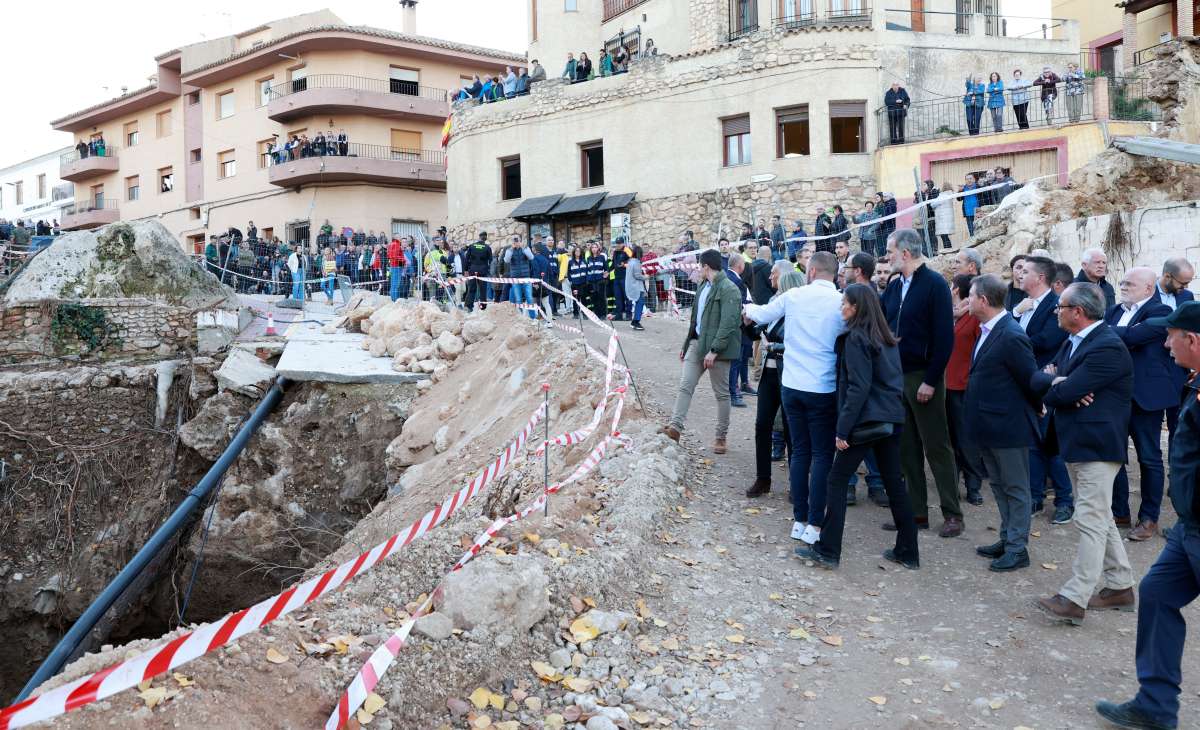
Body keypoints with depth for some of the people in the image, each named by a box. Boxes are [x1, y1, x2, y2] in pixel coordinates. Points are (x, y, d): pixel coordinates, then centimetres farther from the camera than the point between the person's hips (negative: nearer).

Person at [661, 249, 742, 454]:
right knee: (685, 385, -3)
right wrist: (686, 344, 20)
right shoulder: (703, 286, 15)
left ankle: (721, 437, 14)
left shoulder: (728, 290, -14)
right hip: (697, 343, 8)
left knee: (721, 393, 5)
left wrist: (714, 350, -25)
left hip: (716, 347, -8)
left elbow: (728, 324, -22)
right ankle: (675, 426, -7)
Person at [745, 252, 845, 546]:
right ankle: (815, 524, 3)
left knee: (800, 451, 12)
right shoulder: (841, 303, -10)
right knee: (822, 455, 4)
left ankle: (799, 521, 16)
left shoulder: (793, 296, 0)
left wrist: (749, 309, 38)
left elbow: (762, 314, 17)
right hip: (823, 389, -3)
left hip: (792, 386, 3)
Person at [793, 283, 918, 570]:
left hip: (866, 421, -8)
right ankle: (907, 552, 18)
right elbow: (896, 379, 18)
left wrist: (843, 428, -16)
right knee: (894, 482, 13)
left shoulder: (856, 338, -11)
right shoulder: (886, 337, 14)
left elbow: (858, 387, -17)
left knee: (837, 481, 1)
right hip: (891, 420, 8)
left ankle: (827, 551, 3)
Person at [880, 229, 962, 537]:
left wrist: (931, 380, -18)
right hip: (897, 377, 7)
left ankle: (952, 514, 9)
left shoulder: (934, 284, -11)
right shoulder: (895, 286, 10)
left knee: (937, 446, 0)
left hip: (924, 377, -7)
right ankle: (916, 512, 19)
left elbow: (945, 336, -15)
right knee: (907, 448, 10)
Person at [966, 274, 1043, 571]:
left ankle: (1017, 549, 13)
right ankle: (1007, 539, 31)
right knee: (998, 485, 19)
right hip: (989, 424, 10)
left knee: (1015, 488, 3)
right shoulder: (987, 331, 7)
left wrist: (1035, 409, -2)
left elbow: (1031, 379, -17)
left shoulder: (1011, 337, -22)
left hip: (1008, 425, -10)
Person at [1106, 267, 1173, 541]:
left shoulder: (1160, 312, -11)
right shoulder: (1115, 311, 12)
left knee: (1149, 457, 4)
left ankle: (1149, 518, 14)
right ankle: (1119, 511, 24)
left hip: (1145, 395, -7)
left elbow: (1131, 337, -25)